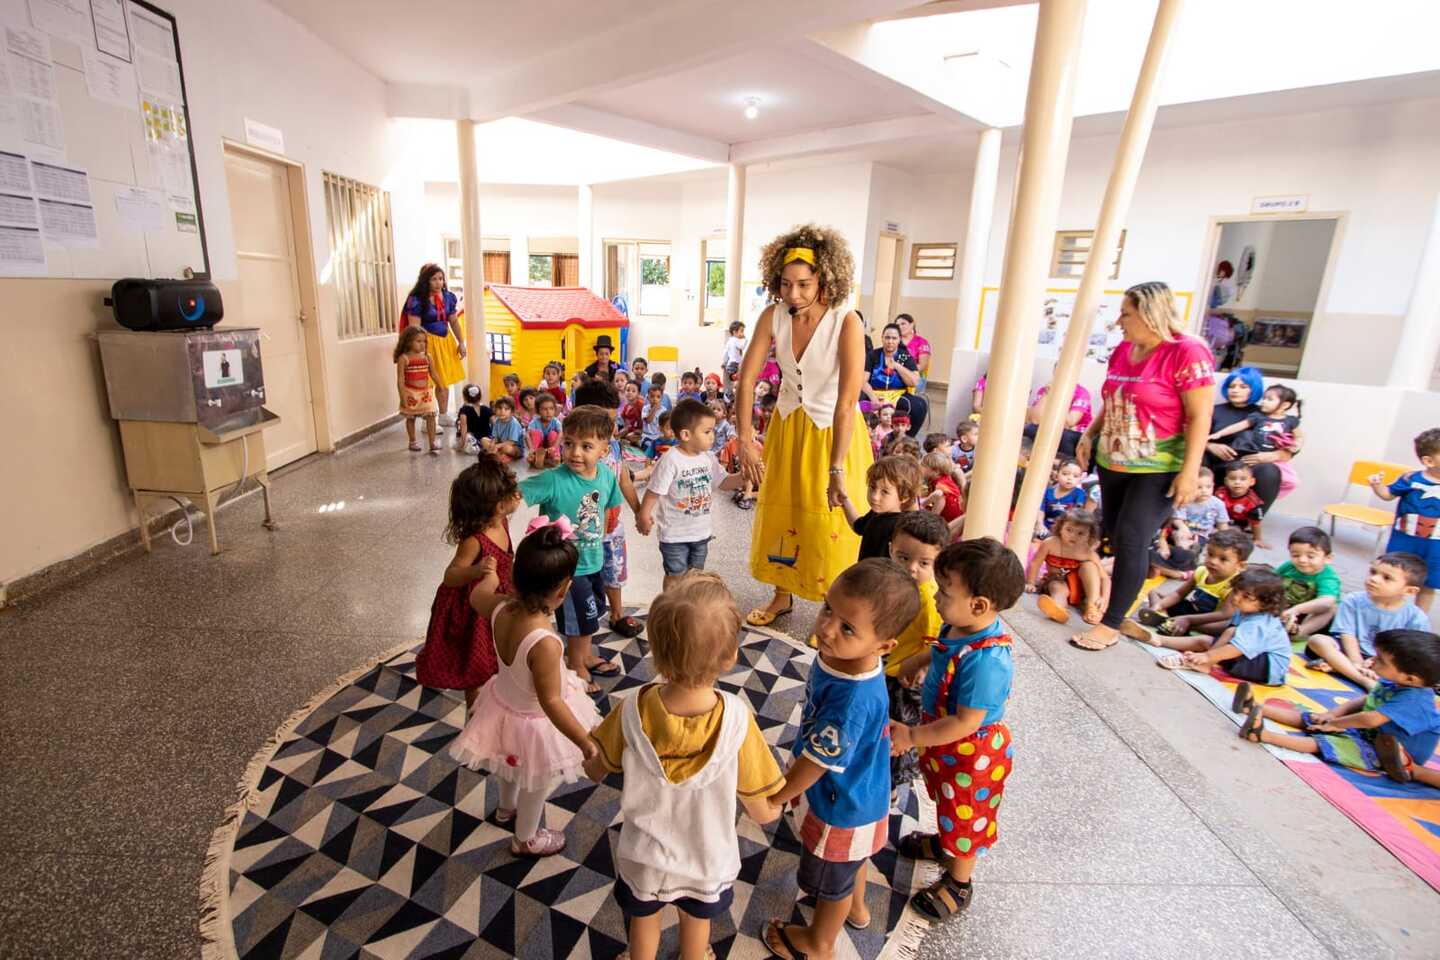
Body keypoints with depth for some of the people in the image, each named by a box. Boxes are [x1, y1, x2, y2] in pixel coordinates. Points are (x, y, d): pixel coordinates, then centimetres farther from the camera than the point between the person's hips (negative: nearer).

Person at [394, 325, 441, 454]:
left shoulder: (427, 357, 2)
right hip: (411, 393, -3)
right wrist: (403, 396, -15)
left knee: (430, 416, -3)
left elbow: (433, 374, 11)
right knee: (410, 418, 11)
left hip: (426, 392, 3)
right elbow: (400, 379, -11)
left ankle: (433, 443, 1)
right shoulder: (403, 358, -10)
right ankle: (413, 442, 25)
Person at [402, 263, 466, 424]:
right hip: (427, 343, -6)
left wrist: (461, 342, 10)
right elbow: (414, 328, -17)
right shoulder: (417, 300, -14)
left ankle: (444, 416, 28)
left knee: (444, 380, 14)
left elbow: (454, 321, 13)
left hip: (446, 341, 6)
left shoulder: (448, 297, 4)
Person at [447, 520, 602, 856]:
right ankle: (526, 840, 52)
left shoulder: (501, 609, -24)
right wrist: (587, 743, -27)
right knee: (537, 783, 26)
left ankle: (507, 807, 67)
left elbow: (477, 597, 1)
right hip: (534, 723, -6)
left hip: (503, 704, 7)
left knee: (514, 766, 37)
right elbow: (551, 703, -35)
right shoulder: (545, 644, -43)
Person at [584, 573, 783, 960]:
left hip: (643, 859, 0)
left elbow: (594, 771, -12)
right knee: (696, 921, 34)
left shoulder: (633, 711, -32)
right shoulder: (737, 721, -34)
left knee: (644, 921, 33)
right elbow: (765, 813, -20)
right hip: (707, 862, 0)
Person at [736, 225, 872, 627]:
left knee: (830, 524, 4)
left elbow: (847, 401, -31)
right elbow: (747, 378, -13)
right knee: (780, 512, 16)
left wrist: (837, 470, -33)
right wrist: (745, 439, -20)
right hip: (788, 425, 5)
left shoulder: (846, 323, -25)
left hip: (833, 432, -4)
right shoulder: (773, 316, -13)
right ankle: (782, 596, 37)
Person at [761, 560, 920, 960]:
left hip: (840, 808, -7)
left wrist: (772, 799, -12)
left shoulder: (853, 701, -46)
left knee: (832, 880, 25)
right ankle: (856, 908, 66)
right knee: (851, 861, 36)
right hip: (855, 794, 7)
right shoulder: (837, 655, -20)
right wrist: (792, 779, 14)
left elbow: (815, 764, -29)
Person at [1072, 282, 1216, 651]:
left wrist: (1190, 470, -19)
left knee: (1132, 541, -7)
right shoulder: (1123, 350, 7)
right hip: (1113, 463, 7)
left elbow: (1200, 417, -15)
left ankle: (1111, 623, 4)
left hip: (1157, 469, -7)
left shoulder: (1187, 353, -13)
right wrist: (1089, 435, 10)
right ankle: (1122, 603, 29)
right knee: (1115, 537, 11)